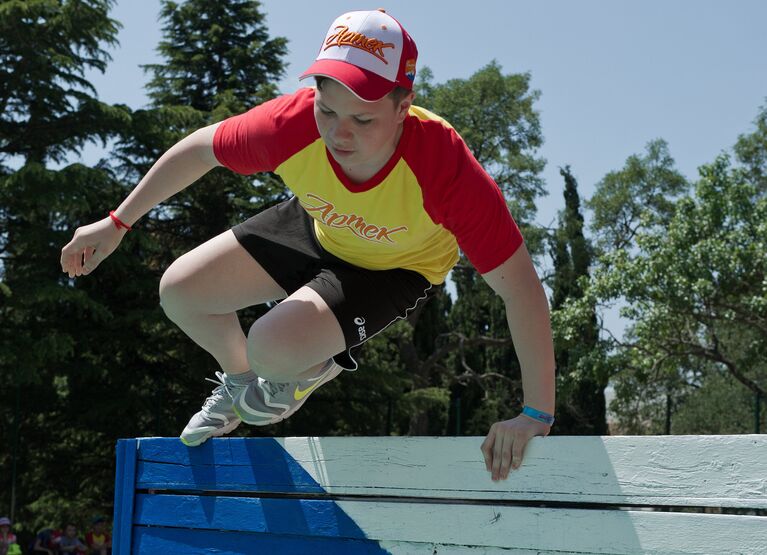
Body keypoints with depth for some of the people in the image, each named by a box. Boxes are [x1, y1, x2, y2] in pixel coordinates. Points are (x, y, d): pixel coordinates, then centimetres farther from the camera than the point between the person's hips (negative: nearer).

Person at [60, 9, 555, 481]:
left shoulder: (445, 166, -42)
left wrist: (537, 416, -35)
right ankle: (239, 381, 31)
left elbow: (521, 286, -35)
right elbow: (199, 149, -12)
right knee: (180, 292, -1)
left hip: (398, 267, -4)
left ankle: (317, 369, 13)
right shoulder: (294, 123, -34)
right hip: (318, 229, 4)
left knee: (273, 347, -27)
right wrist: (117, 224, -4)